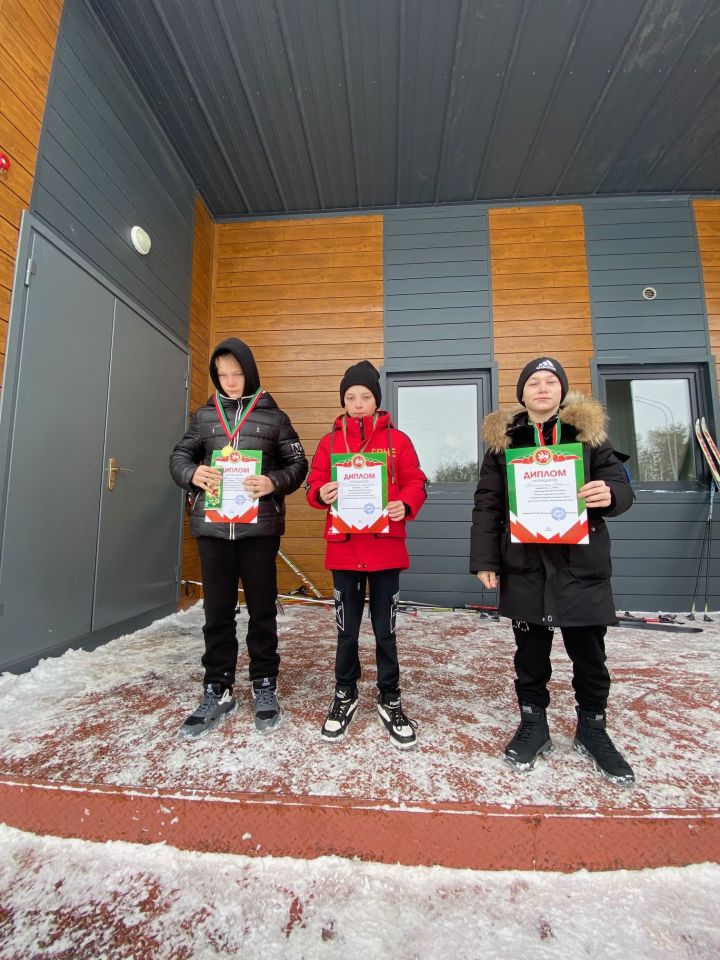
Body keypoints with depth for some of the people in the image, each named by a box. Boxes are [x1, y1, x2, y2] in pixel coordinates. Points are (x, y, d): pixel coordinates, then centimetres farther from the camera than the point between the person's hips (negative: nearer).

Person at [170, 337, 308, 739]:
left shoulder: (274, 416, 4)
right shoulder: (205, 415, 11)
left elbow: (298, 464, 4)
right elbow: (180, 455, 14)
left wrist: (274, 482, -16)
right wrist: (192, 473, -9)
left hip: (259, 527, -2)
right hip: (212, 526, 2)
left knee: (262, 609, 8)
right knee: (218, 612, 10)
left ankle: (266, 688, 26)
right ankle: (218, 692, 26)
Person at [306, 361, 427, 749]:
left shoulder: (397, 439, 4)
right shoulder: (330, 441, 7)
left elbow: (415, 483, 0)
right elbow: (314, 483, 4)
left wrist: (405, 505, -20)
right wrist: (321, 494, -19)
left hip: (385, 545, -1)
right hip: (343, 547, 1)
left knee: (385, 628, 10)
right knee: (347, 627, 12)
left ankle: (390, 699, 30)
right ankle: (345, 695, 34)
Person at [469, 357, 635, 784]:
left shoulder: (589, 432, 6)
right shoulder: (503, 439, 5)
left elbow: (621, 484, 6)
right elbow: (487, 504, 1)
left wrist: (610, 495, -20)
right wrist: (485, 560, -4)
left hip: (582, 562, 1)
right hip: (525, 564, 0)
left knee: (590, 654, 12)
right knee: (530, 653, 11)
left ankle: (592, 729, 35)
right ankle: (534, 725, 32)